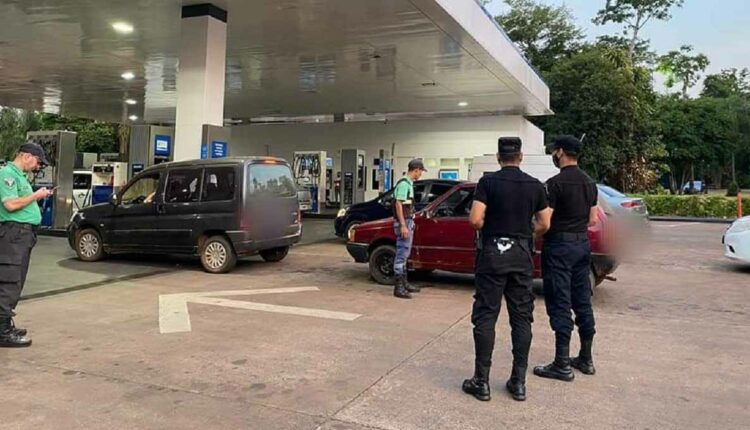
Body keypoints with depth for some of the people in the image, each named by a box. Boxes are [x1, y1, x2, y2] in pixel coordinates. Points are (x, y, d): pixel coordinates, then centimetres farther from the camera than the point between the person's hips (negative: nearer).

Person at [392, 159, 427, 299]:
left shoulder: (409, 183, 14)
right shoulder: (404, 183, -15)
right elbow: (398, 204, -20)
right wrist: (403, 225, -24)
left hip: (408, 222, 10)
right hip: (403, 223, -10)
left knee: (404, 254, 16)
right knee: (401, 254, -8)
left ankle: (404, 283, 25)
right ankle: (398, 287, -5)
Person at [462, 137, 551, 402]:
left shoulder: (488, 182, -6)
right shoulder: (535, 186, 4)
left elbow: (475, 220, -14)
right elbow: (544, 224, 6)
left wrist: (488, 229, 6)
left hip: (492, 253, -3)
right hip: (522, 256, 3)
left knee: (485, 318, 2)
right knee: (521, 318, 10)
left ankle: (481, 382, 6)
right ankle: (518, 382, 15)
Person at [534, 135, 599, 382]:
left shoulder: (556, 183, -15)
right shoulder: (589, 183, 10)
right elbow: (592, 220, 15)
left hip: (559, 246, -8)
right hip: (583, 244, 8)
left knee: (560, 305, -3)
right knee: (582, 302, 13)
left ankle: (562, 365, 1)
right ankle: (586, 359, 22)